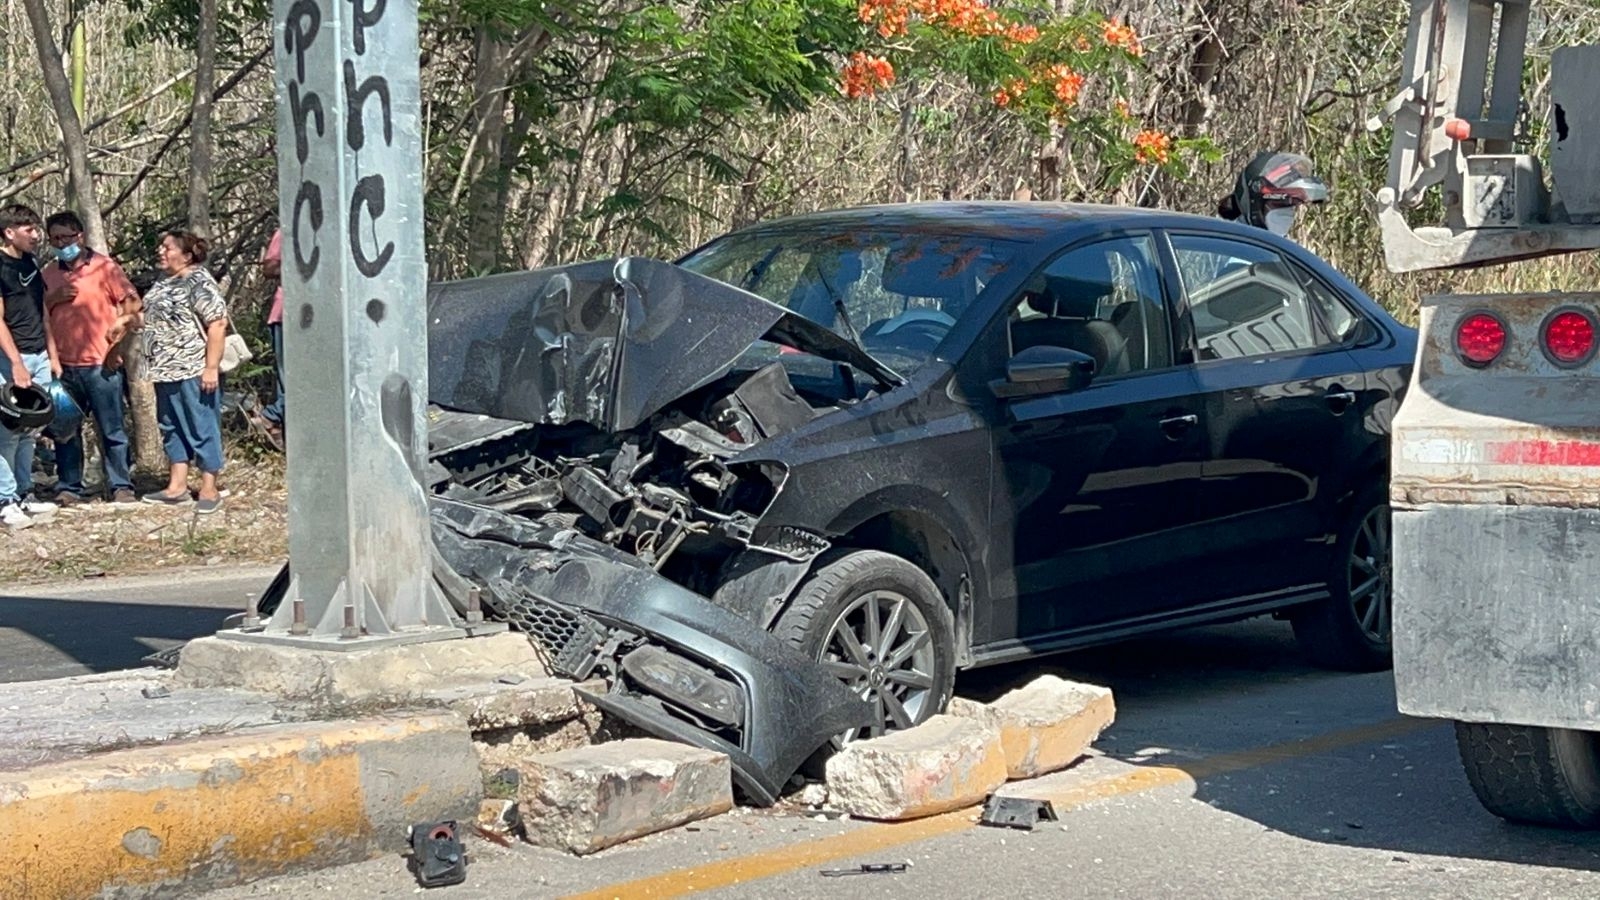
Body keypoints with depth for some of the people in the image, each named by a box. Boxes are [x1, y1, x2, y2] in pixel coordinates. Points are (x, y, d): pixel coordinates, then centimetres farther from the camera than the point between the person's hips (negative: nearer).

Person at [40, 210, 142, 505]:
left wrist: (123, 322, -22)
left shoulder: (104, 267, 0)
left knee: (112, 429, 0)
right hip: (63, 366, 4)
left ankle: (121, 486, 5)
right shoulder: (48, 274, 13)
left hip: (100, 364, -4)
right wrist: (53, 299, -3)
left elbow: (133, 302, -5)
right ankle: (68, 488, 13)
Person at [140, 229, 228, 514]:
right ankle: (177, 487, 20)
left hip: (193, 371, -9)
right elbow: (150, 317, 27)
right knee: (172, 428, 13)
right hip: (166, 372, 9)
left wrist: (211, 367, -21)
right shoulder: (163, 284, 14)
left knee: (202, 428, -2)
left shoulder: (199, 282, -13)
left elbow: (218, 322, -18)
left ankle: (209, 491, 2)